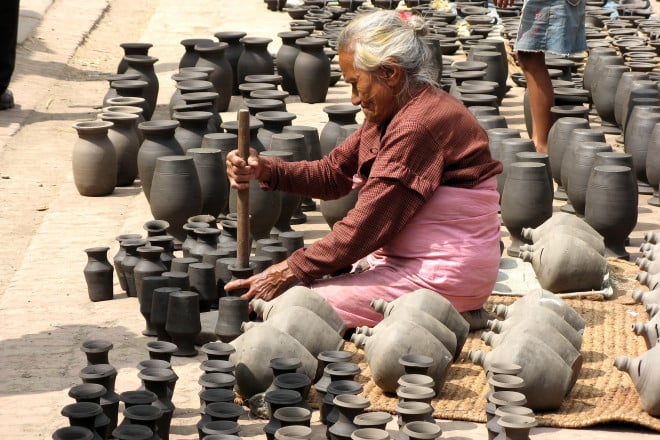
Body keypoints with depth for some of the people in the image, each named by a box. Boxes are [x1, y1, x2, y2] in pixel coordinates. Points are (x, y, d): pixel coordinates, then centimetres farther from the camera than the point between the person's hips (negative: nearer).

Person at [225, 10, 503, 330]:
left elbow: (366, 225, -22)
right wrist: (265, 171, -8)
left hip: (442, 278, -10)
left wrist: (291, 271, -15)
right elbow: (332, 174, 9)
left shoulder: (419, 126, -23)